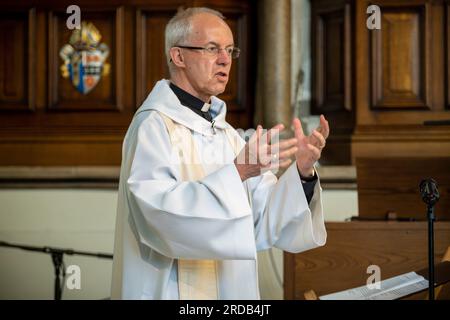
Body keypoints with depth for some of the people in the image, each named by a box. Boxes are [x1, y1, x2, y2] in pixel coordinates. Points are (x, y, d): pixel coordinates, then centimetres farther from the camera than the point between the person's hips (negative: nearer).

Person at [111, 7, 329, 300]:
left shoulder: (226, 133, 9)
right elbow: (158, 211, -27)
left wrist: (301, 173, -14)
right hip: (171, 290, -7)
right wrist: (237, 171, -33)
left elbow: (266, 219, 2)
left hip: (231, 290, 7)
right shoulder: (153, 125, -12)